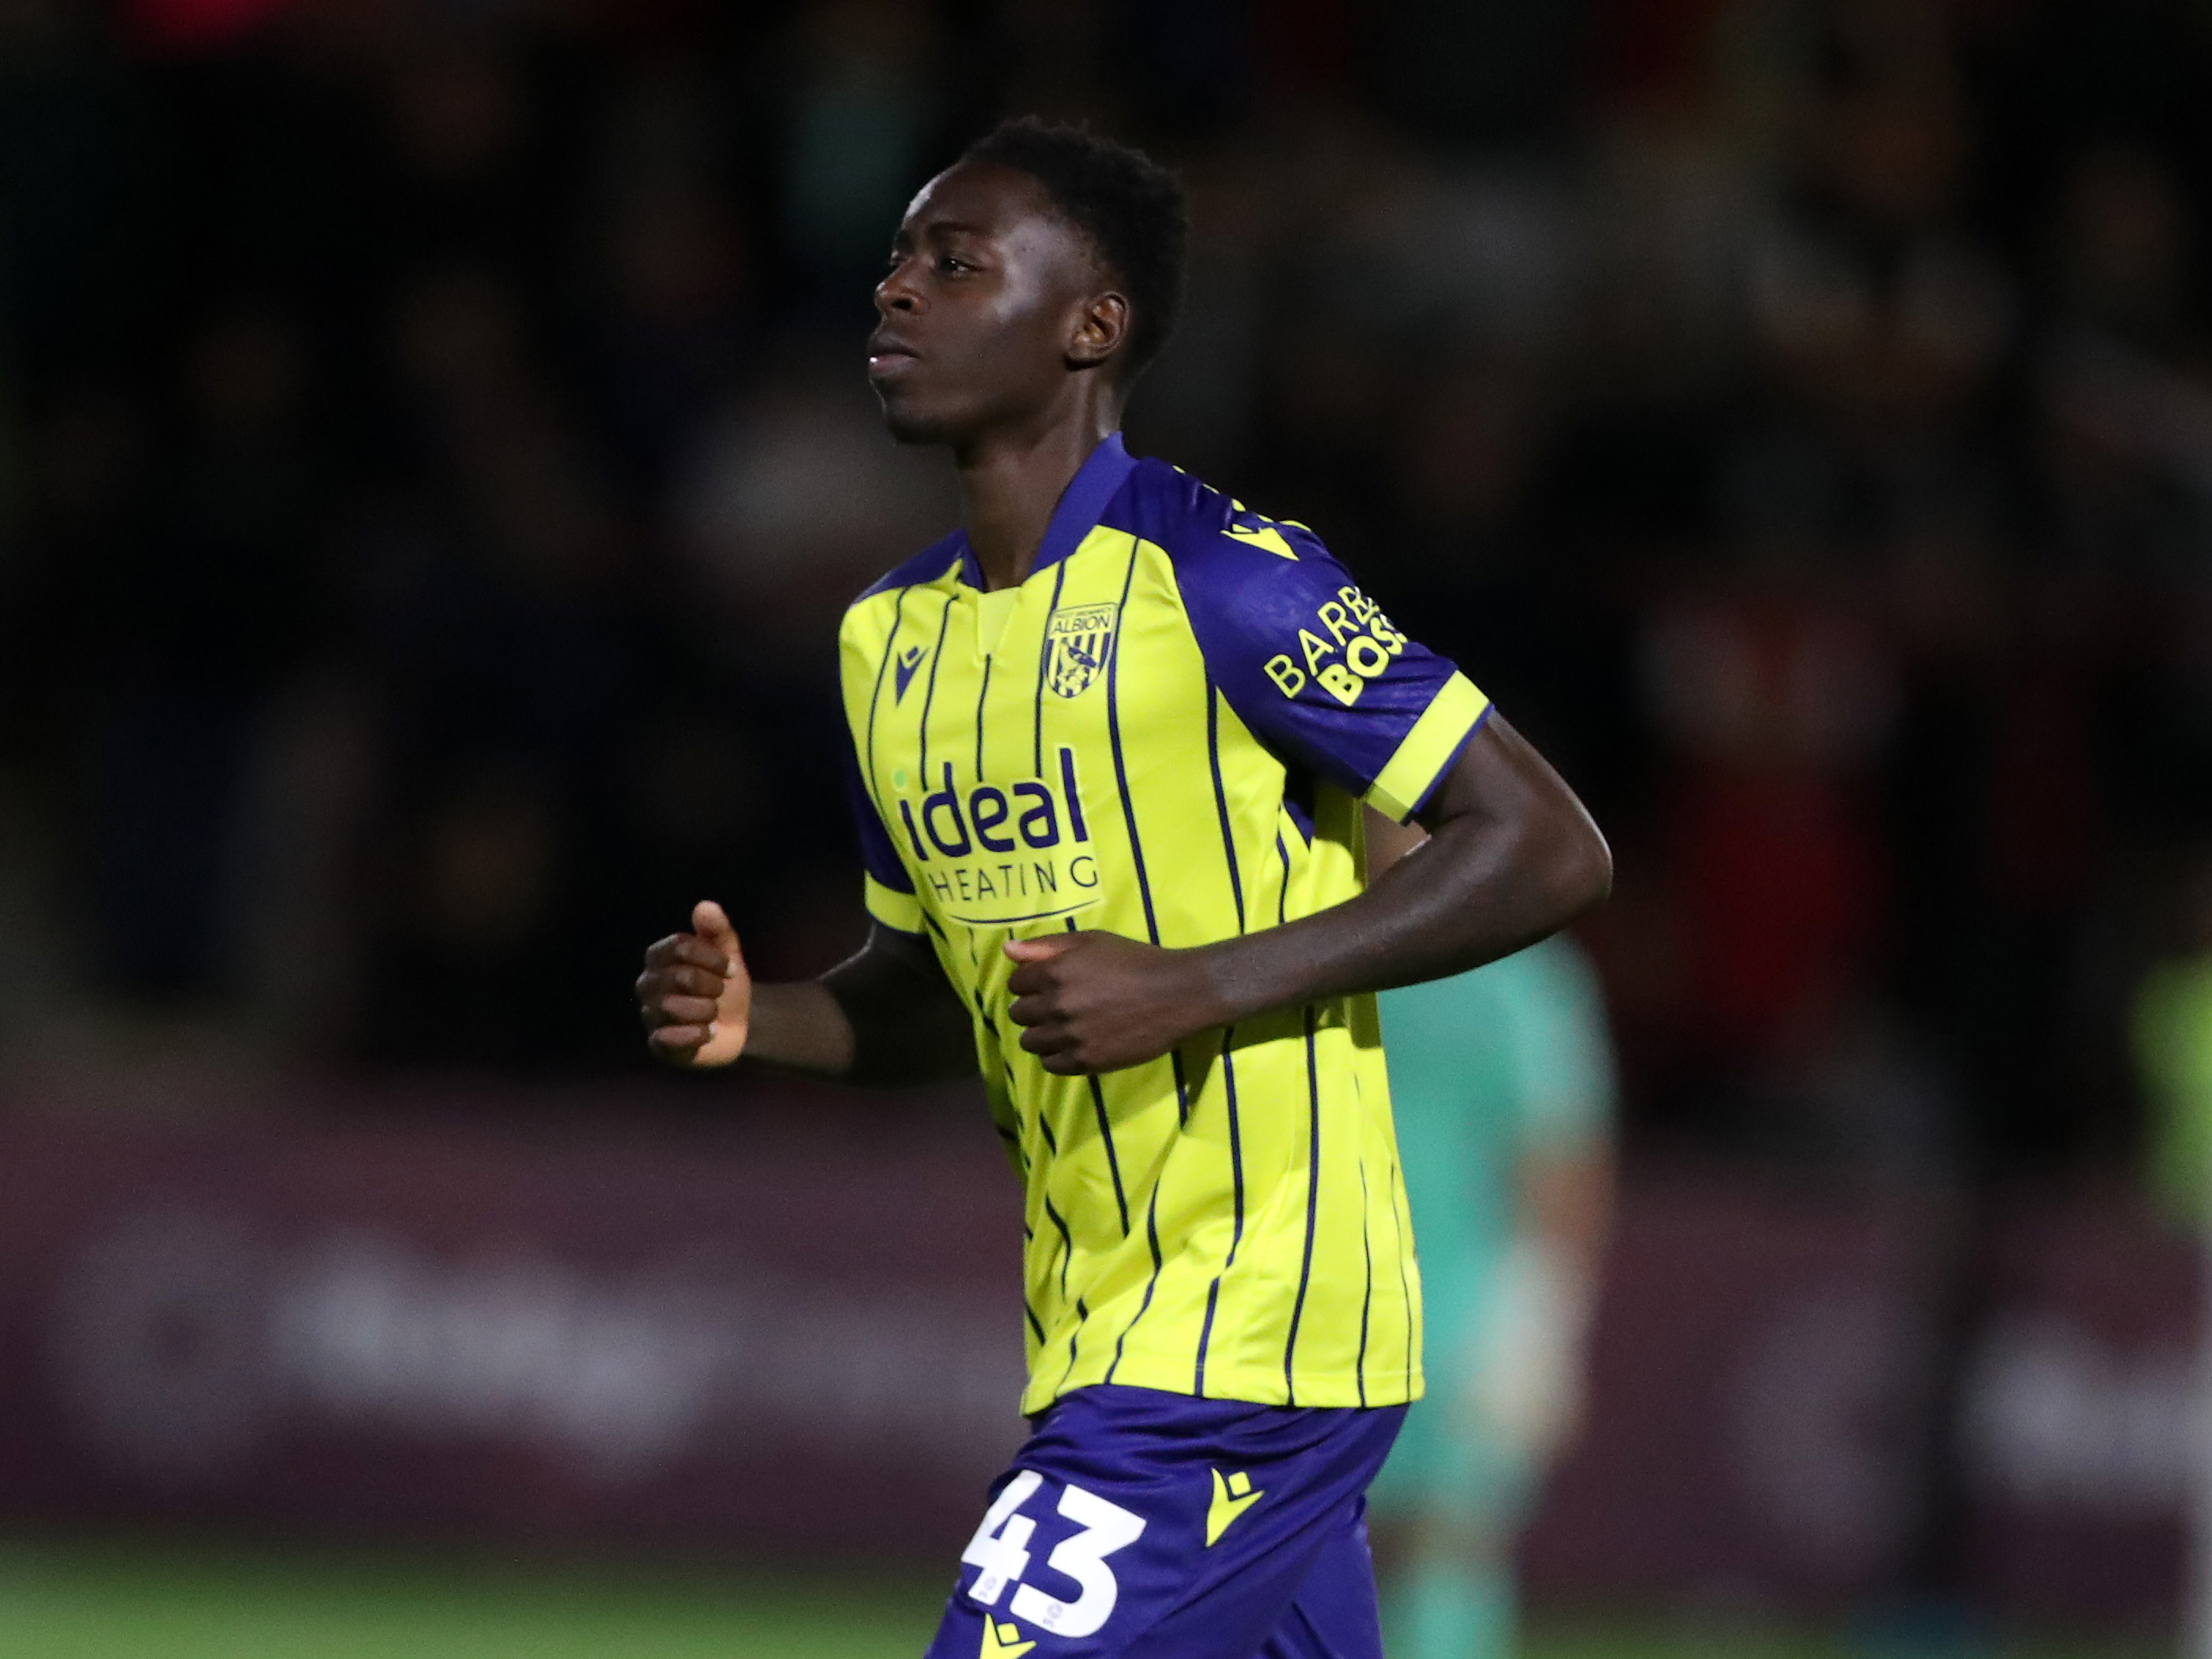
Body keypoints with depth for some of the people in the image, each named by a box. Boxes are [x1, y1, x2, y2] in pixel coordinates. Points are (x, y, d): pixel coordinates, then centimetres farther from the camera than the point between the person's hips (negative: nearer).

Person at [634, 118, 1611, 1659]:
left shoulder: (1214, 576, -12)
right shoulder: (892, 636, 13)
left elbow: (1550, 849, -14)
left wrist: (1196, 988, -20)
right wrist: (759, 1019, 2)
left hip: (1243, 1339, -8)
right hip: (1092, 1345, 8)